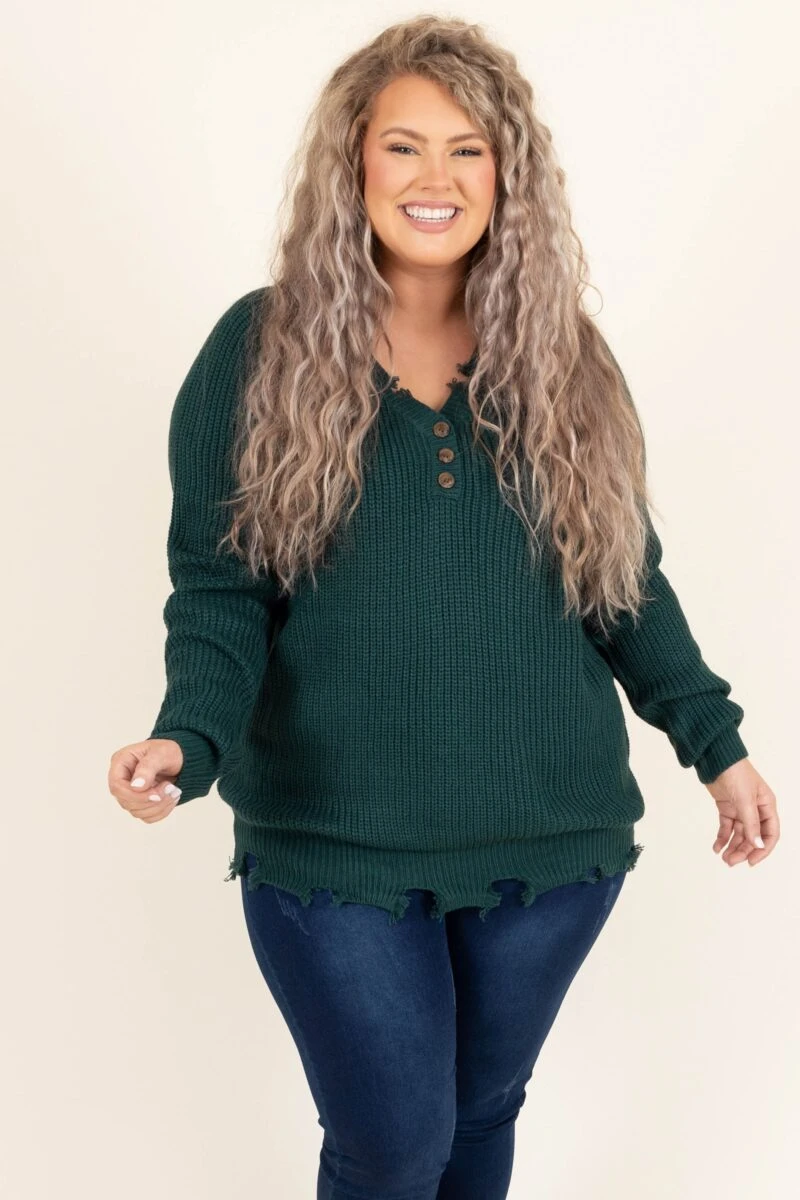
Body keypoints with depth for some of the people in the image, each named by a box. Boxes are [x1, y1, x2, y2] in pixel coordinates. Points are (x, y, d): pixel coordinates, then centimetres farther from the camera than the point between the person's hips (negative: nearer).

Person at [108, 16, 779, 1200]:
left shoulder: (565, 358, 3)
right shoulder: (258, 348, -5)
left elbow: (626, 578, 9)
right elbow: (218, 590, -7)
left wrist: (715, 742, 4)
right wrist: (187, 737, -24)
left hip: (551, 833, 3)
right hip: (331, 843, -2)